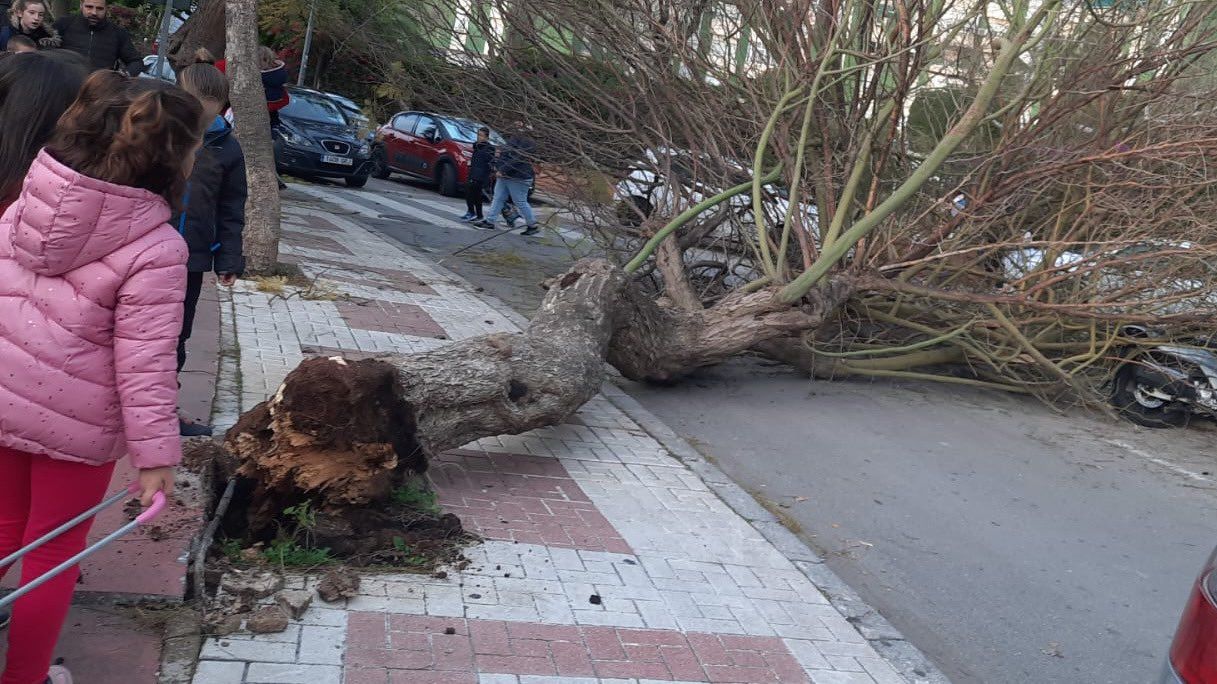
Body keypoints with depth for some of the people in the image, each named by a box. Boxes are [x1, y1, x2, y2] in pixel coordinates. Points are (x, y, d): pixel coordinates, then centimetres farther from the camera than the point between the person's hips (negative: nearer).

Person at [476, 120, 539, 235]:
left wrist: (503, 170, -23)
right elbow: (504, 155, 26)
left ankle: (533, 226, 7)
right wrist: (497, 165, 12)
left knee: (520, 202, -4)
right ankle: (490, 221, 15)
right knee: (498, 198, 9)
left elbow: (517, 160, -24)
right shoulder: (513, 139, 15)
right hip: (504, 176, 10)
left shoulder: (527, 143, -17)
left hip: (518, 178, -10)